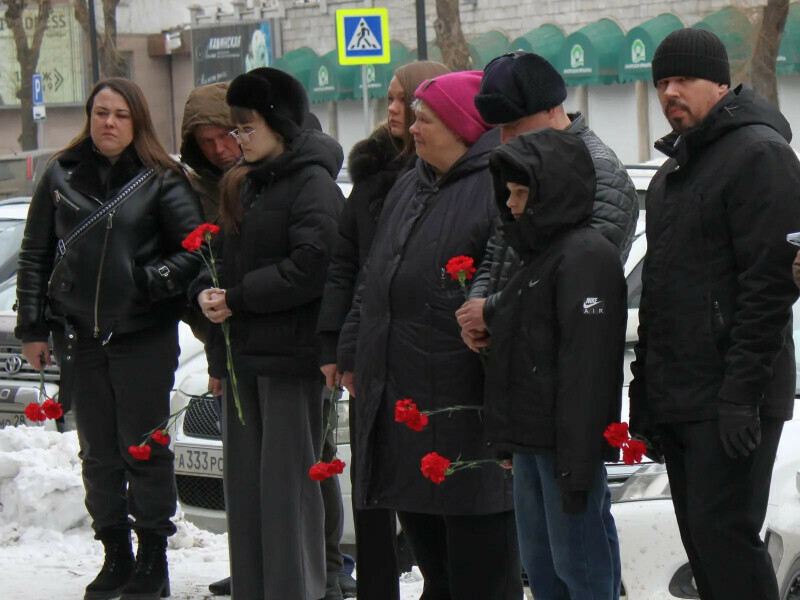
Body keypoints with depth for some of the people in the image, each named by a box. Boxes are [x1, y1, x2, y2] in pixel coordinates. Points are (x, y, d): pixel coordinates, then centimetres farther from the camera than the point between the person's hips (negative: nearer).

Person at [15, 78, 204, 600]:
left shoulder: (161, 180, -2)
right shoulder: (62, 176, 7)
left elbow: (196, 250, -4)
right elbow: (35, 256, 10)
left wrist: (148, 282, -17)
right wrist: (33, 327, 5)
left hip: (144, 336, -3)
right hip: (80, 336, 3)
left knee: (143, 448, 1)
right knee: (98, 453, 9)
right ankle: (116, 557, 20)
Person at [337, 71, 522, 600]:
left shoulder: (500, 188, -12)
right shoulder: (408, 190, 18)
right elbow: (374, 285, 24)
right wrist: (354, 354, 22)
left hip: (469, 407, -9)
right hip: (401, 402, 9)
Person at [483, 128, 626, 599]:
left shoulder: (587, 256, -15)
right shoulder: (539, 253, 17)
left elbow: (586, 367, -21)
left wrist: (577, 466, -24)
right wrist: (513, 439, 20)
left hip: (565, 443, -10)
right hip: (531, 439, 10)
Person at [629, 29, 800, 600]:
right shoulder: (672, 171, 21)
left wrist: (741, 391, -21)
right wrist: (645, 383, 19)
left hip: (729, 399, -9)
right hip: (676, 398, 9)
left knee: (723, 535, -13)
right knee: (702, 540, 9)